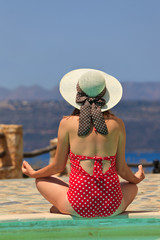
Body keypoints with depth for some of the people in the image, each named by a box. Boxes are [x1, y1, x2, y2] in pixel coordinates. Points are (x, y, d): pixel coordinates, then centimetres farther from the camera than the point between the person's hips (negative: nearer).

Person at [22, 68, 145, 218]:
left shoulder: (67, 123, -2)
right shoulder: (117, 124, 2)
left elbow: (58, 166, 6)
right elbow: (121, 169, 7)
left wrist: (33, 173, 26)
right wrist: (136, 179, 30)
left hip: (79, 206, 0)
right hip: (112, 206, 0)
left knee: (41, 181, 27)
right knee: (132, 187, 36)